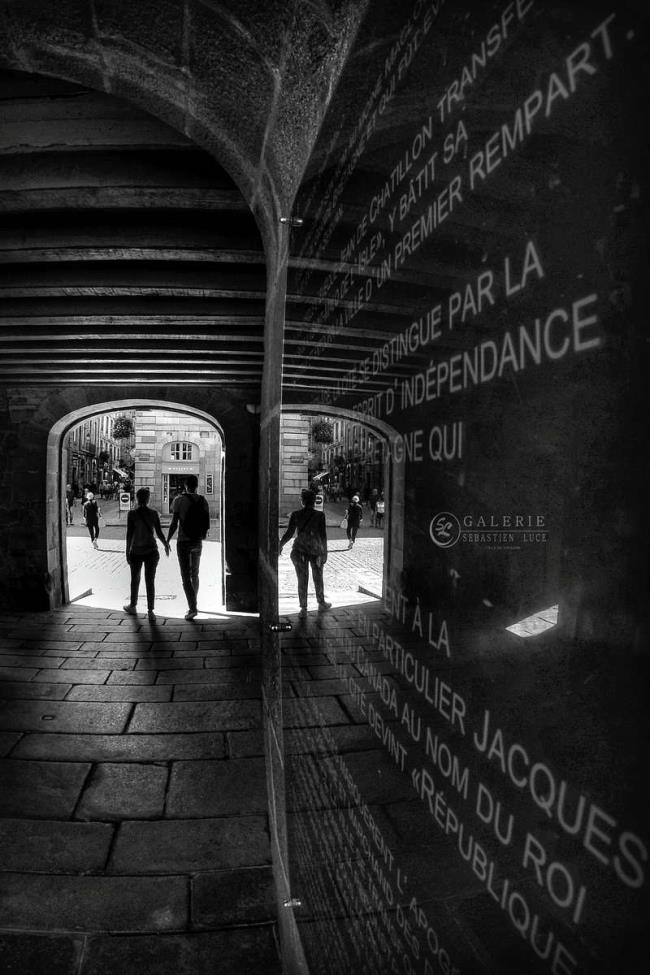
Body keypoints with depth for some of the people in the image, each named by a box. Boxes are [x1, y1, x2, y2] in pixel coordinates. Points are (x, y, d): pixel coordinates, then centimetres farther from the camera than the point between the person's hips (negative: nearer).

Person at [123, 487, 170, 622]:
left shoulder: (132, 513, -8)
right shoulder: (154, 513, -3)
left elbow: (129, 534, -9)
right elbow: (159, 533, 0)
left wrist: (127, 551, -3)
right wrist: (166, 544, 17)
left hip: (136, 552, -1)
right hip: (151, 551, 1)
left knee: (135, 579, 18)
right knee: (150, 581, 4)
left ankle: (132, 606, 34)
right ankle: (150, 611, 1)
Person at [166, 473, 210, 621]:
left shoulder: (179, 500, -9)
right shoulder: (203, 501, 2)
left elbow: (174, 524, -10)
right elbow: (207, 524, 4)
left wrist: (167, 541, 1)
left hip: (183, 542, -4)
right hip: (198, 542, 4)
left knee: (186, 576, -3)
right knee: (195, 574, 18)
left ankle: (192, 607, -13)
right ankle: (192, 604, 30)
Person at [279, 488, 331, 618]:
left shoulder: (295, 514, -7)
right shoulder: (319, 515, -8)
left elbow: (289, 533, -7)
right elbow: (323, 535, -7)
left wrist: (280, 545, 7)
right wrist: (324, 552, 0)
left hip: (299, 550, 0)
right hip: (316, 550, 0)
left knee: (302, 580, 8)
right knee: (318, 578, 18)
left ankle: (303, 609, 9)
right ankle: (321, 604, 33)